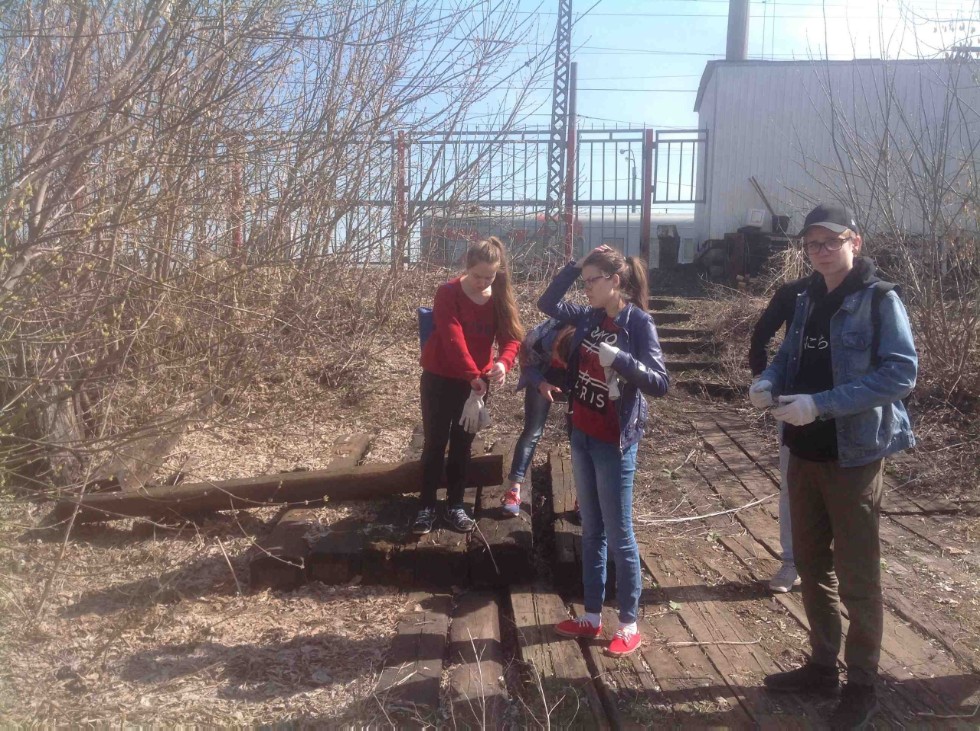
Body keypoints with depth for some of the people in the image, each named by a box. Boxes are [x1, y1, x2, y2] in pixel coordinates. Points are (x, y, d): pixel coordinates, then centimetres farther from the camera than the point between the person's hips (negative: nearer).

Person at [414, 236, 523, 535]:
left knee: (462, 444, 11)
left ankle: (454, 506, 21)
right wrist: (472, 375, -35)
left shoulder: (501, 297, -3)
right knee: (435, 443, 3)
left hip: (477, 380, 4)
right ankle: (427, 506, 14)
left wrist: (503, 362, -32)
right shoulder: (448, 293, -16)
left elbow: (511, 336, -11)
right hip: (440, 378, -3)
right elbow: (453, 339, -25)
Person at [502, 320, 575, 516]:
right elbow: (527, 364, -16)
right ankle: (514, 490, 3)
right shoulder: (539, 339, -38)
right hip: (543, 374, 0)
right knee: (532, 431, -2)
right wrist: (540, 384, -33)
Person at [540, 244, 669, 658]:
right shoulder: (589, 318, 4)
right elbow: (547, 303, 12)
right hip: (581, 437, 7)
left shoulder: (638, 322, -14)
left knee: (619, 536, 4)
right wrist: (574, 266, 3)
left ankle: (629, 625, 19)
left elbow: (659, 383, -19)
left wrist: (620, 359, -33)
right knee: (591, 531, 15)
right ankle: (591, 616, 28)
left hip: (614, 443, -7)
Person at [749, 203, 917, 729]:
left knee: (856, 577, 5)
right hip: (804, 453, 7)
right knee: (811, 563, 16)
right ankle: (822, 665, 33)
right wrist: (768, 383, -8)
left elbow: (900, 373, -21)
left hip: (853, 457, -7)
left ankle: (861, 686, 21)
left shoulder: (880, 300, -11)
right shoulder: (808, 299, 9)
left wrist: (820, 405, -28)